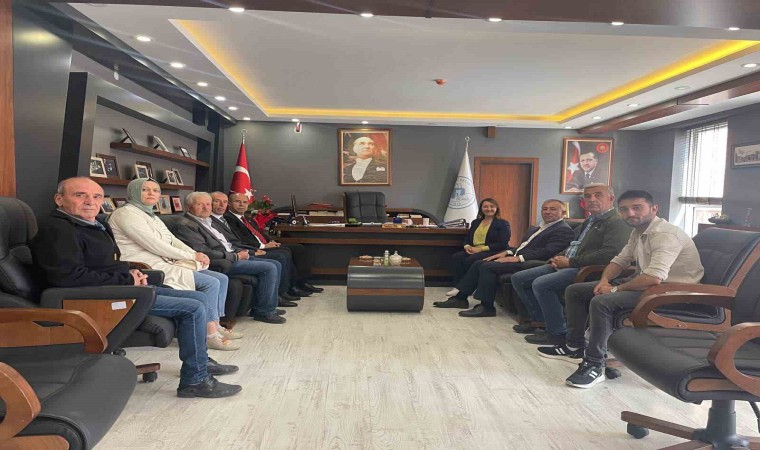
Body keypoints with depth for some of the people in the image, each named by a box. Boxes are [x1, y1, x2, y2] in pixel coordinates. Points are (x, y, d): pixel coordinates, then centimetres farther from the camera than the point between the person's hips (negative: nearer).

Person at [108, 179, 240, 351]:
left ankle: (216, 326, 5)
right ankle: (210, 335, -13)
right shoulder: (125, 213, -8)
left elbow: (173, 240, 16)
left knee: (222, 278, 0)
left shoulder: (152, 217, 22)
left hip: (165, 264, 10)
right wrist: (192, 256, -13)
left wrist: (196, 255, -4)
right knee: (211, 283, -20)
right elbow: (153, 245, -16)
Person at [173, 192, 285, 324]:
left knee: (276, 265, 4)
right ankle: (264, 311, -7)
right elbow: (203, 252, -18)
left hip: (233, 256, 10)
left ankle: (269, 306, 11)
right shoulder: (185, 226, -10)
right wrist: (235, 256, -16)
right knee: (269, 268, -19)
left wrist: (239, 251, 5)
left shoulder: (208, 221, 20)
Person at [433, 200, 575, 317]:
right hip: (517, 258, 10)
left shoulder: (564, 230, -6)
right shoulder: (535, 229, 23)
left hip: (529, 264, -10)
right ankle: (460, 298, 5)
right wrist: (507, 252, 5)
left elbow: (548, 252, -19)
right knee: (479, 263, 1)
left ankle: (486, 307, -16)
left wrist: (519, 258, -22)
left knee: (488, 266, -23)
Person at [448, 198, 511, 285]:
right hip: (473, 251, 6)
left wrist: (481, 249, -16)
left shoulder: (503, 224, 2)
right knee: (456, 257, -24)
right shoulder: (475, 222, 22)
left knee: (469, 260, -33)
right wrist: (467, 246, -5)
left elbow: (502, 244, -9)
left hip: (492, 252, -6)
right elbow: (468, 239, 22)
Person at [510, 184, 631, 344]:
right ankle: (540, 319, 13)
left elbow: (609, 254, -22)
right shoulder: (589, 221, 21)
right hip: (566, 265, 10)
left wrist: (570, 262, -16)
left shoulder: (617, 223, -9)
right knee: (518, 278, 2)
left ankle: (558, 333, -14)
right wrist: (559, 258, 6)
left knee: (541, 284, -30)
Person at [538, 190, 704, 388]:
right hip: (641, 282, 10)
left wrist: (615, 289, -21)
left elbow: (654, 278, -35)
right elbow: (621, 260, 15)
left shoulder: (665, 235, -24)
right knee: (574, 291, 5)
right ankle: (575, 346, 16)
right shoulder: (638, 232, 7)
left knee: (601, 302, -33)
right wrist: (604, 280, -6)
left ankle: (594, 366, -20)